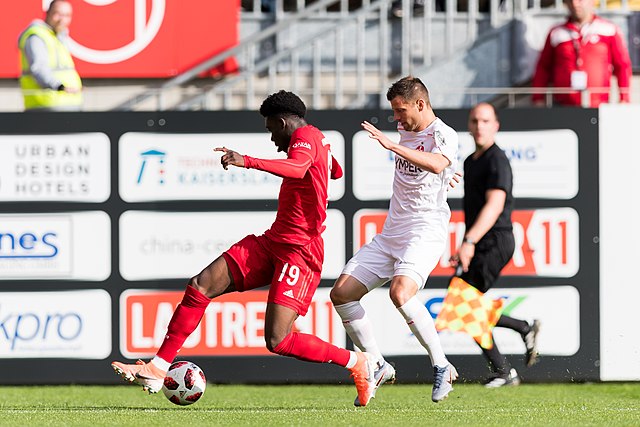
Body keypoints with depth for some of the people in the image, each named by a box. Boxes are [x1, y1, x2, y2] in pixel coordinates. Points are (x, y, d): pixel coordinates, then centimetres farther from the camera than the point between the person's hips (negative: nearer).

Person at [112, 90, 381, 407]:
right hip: (272, 241, 10)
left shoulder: (305, 136, -11)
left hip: (299, 251, -10)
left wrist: (247, 162, -46)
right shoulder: (318, 141, 18)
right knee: (200, 287, -3)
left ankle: (357, 362, 1)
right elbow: (335, 172, 42)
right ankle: (157, 369, 1)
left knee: (278, 341, -19)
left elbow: (298, 168, -36)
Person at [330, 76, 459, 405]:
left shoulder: (443, 135, -11)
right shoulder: (407, 131, 13)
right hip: (390, 234, 8)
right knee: (341, 293, -2)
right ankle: (377, 367, 10)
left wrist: (393, 145, -42)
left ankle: (442, 368, -18)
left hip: (425, 233, -8)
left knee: (400, 292, -33)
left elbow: (436, 165, -35)